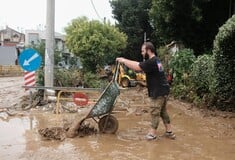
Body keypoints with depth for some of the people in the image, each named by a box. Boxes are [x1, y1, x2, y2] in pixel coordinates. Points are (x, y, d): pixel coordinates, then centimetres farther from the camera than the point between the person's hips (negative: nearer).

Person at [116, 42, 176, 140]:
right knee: (163, 111, 17)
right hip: (162, 90, 10)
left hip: (158, 92, -10)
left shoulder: (151, 62, -19)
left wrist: (123, 60, -12)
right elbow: (139, 64, 15)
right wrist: (125, 60, 9)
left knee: (155, 112, 0)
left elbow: (136, 67, -22)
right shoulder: (155, 60, 14)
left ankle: (153, 133, 10)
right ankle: (169, 132, 23)